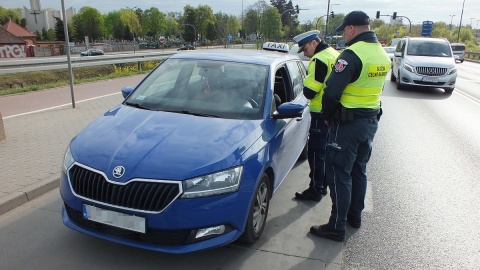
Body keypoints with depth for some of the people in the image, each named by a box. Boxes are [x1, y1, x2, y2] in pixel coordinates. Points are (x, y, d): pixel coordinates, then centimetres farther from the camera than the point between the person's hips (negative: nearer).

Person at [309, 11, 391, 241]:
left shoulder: (352, 54, -20)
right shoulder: (382, 54, 9)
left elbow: (332, 91, -22)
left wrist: (327, 116, -6)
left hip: (348, 124, -9)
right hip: (371, 121, 9)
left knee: (338, 173, -1)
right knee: (358, 171, 19)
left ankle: (337, 227, 7)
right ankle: (355, 216, 33)